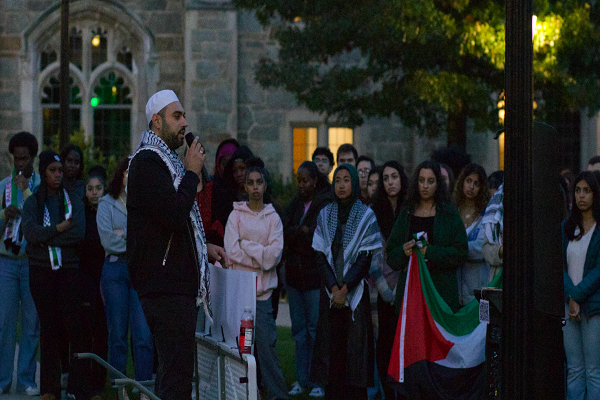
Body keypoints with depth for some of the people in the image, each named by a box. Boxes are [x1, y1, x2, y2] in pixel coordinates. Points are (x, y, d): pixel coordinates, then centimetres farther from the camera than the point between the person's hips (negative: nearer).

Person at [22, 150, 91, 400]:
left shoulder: (73, 201, 9)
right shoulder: (32, 203, 9)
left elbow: (79, 233, -7)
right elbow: (29, 232, -8)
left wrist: (46, 237, -10)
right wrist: (58, 229, -12)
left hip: (69, 269, -1)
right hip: (41, 271, 1)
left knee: (75, 327, -9)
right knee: (48, 327, 2)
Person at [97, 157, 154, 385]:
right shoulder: (107, 204, 8)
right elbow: (108, 240, -3)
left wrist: (125, 235, -7)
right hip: (115, 270, 0)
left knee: (143, 335, -8)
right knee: (118, 334, 4)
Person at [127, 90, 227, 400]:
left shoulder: (165, 161, 22)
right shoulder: (147, 162, -12)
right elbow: (176, 214, -23)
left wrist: (203, 247, 18)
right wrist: (192, 173, -10)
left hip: (178, 284, 11)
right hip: (166, 287, -11)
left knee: (172, 372, 13)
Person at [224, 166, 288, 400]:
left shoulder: (273, 218, 9)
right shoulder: (236, 215, 7)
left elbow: (274, 254, -3)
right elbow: (232, 251, -5)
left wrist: (247, 246, -7)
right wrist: (261, 258, -7)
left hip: (262, 289, 0)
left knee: (265, 342, -9)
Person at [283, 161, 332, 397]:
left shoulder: (325, 206, -8)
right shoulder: (296, 204, 13)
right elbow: (285, 231, 4)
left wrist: (294, 233, -6)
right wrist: (302, 231, -11)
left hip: (314, 276, -6)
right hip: (294, 275, 6)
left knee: (316, 329, -4)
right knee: (299, 329, 9)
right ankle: (302, 380, 14)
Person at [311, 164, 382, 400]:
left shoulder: (366, 216, -1)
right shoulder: (325, 215, 8)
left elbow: (365, 257, -6)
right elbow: (321, 255, 4)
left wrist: (345, 288, -12)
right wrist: (333, 287, -8)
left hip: (355, 291, -3)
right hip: (330, 291, 3)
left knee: (355, 346, -5)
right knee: (331, 345, 1)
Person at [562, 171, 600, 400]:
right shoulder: (567, 227, 12)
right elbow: (560, 265, 5)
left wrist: (578, 296, -12)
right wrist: (571, 297, -9)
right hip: (568, 305, 5)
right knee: (574, 370, 6)